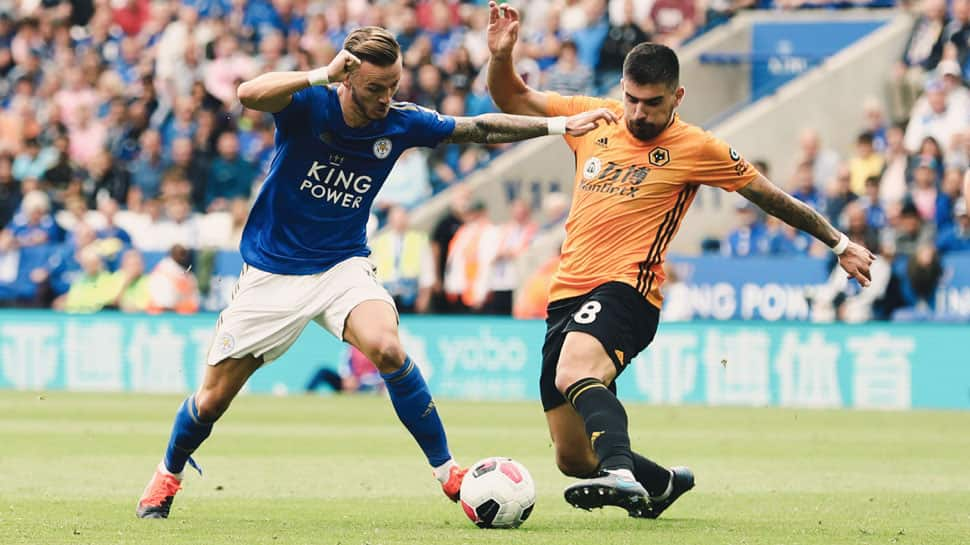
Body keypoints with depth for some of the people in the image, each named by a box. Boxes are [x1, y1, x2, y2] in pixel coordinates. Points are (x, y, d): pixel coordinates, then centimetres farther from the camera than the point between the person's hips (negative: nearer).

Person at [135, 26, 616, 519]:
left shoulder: (400, 123, -7)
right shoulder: (310, 106, -17)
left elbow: (482, 128, 2)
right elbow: (249, 94, -37)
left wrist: (559, 125, -3)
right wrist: (322, 75, -42)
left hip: (343, 266, 2)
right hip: (272, 271, -1)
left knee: (387, 350, -29)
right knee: (214, 398, 3)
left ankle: (447, 471, -16)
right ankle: (167, 477, 33)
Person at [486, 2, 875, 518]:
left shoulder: (695, 149, 2)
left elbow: (772, 197, 12)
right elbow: (513, 99, 22)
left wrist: (839, 243, 18)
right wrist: (501, 55, 1)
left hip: (625, 292, -6)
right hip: (566, 295, 6)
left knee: (575, 372, -39)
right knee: (573, 459, 5)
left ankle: (622, 473, -56)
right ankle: (662, 482, 32)